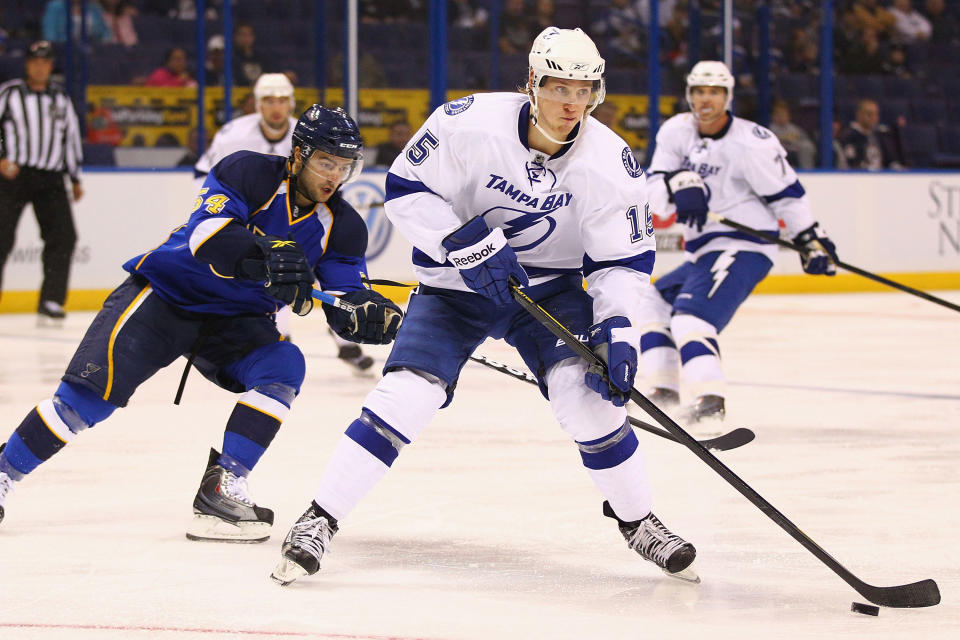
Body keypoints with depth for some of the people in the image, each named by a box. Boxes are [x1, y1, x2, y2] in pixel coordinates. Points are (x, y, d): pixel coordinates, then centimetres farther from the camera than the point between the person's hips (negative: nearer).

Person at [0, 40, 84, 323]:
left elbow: (71, 137, 20)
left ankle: (51, 302, -4)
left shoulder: (61, 99, 15)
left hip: (51, 179, 3)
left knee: (63, 236, -8)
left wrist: (75, 178, 19)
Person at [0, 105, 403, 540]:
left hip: (236, 321, 5)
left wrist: (371, 314, -27)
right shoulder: (249, 173, -18)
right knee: (91, 392, -14)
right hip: (166, 293, -4)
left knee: (283, 366, -24)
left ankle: (220, 489, -21)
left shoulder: (341, 226, -4)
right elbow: (207, 232, -33)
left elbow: (344, 307, -4)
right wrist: (262, 258, -49)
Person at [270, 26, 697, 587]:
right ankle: (320, 521, -7)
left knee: (587, 390, -19)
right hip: (456, 283, -1)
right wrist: (467, 244, -25)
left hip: (550, 287, 1)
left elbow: (623, 258, -9)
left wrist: (615, 329, -23)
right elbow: (406, 189, -14)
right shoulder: (470, 124, -23)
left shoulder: (610, 161, -16)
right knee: (406, 395, -18)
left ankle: (636, 520, 4)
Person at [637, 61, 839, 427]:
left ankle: (710, 399, -34)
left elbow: (786, 193, -8)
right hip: (702, 252, 9)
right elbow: (655, 197, 0)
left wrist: (810, 240, -9)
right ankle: (664, 390, 13)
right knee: (653, 303, 12)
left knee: (690, 312, -25)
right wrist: (677, 185, -22)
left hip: (743, 247, -9)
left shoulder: (750, 143, -14)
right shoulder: (676, 133, 5)